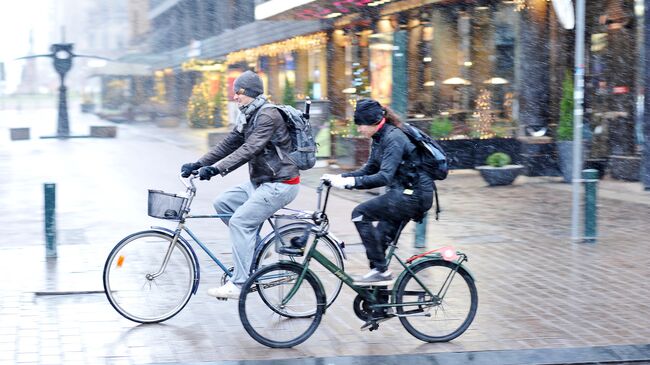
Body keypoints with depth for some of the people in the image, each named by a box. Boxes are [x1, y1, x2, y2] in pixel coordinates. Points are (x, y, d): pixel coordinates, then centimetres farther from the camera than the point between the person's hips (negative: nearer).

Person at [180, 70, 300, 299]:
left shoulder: (268, 116, -18)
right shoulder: (248, 116, 13)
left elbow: (250, 149, -29)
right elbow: (229, 144, 12)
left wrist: (217, 169, -37)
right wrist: (198, 164, 3)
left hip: (280, 184, -10)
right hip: (260, 181, 10)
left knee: (240, 221, -18)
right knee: (222, 202, 5)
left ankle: (238, 284, -16)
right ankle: (256, 246, 12)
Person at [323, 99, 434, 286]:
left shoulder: (393, 138, -18)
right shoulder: (379, 138, 12)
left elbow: (384, 177, -28)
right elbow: (369, 170, 15)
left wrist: (350, 182, -31)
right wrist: (339, 177, 2)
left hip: (415, 195, -10)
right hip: (405, 194, 10)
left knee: (360, 214, -15)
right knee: (380, 238, 11)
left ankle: (381, 270, -11)